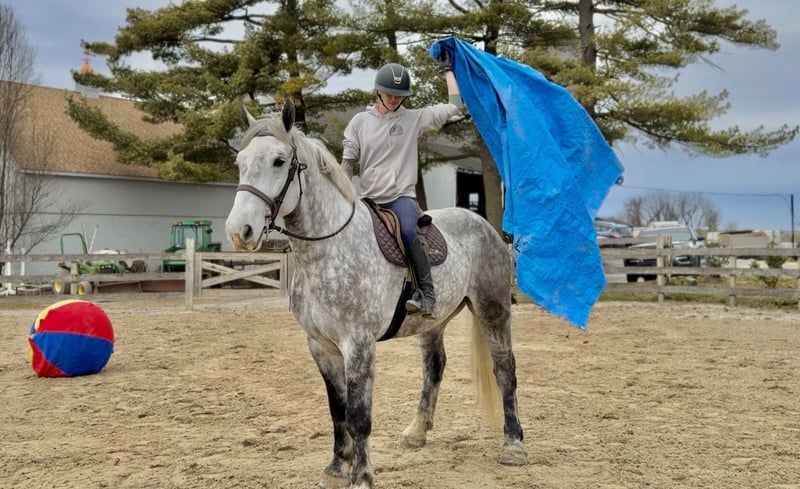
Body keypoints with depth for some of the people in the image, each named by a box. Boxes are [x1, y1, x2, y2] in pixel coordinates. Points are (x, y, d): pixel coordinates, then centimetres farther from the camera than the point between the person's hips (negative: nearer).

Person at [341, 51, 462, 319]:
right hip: (370, 199, 4)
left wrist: (447, 70, 11)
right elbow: (347, 162, 7)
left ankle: (427, 293, -25)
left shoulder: (414, 118, 4)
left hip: (402, 196, -3)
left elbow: (454, 107, 3)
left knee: (407, 233, -32)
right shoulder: (360, 121, 7)